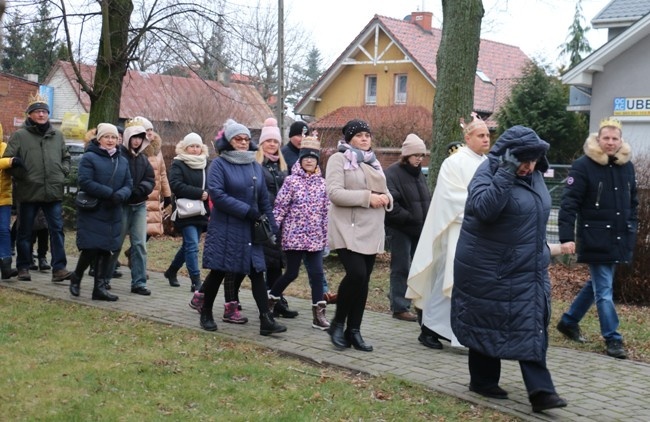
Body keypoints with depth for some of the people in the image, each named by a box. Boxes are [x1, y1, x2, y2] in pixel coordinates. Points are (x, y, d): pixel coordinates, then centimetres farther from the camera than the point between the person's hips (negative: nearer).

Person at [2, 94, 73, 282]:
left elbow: (66, 157, 23)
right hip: (28, 192, -2)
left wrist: (63, 171, 5)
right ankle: (23, 267, 20)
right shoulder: (19, 135, 0)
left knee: (57, 230, -3)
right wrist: (21, 175, -12)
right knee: (25, 232, 8)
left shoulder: (57, 135, 12)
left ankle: (59, 268, -1)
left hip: (53, 192, 3)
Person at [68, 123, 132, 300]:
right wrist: (110, 193, -20)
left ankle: (100, 287, 12)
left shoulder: (122, 161, 12)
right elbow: (85, 182, -16)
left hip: (113, 213, 5)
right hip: (91, 212, -5)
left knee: (106, 250, 5)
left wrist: (120, 195, -15)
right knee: (91, 249, -7)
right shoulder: (89, 157, -6)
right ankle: (76, 278, 18)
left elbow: (128, 185, 8)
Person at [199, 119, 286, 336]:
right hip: (225, 228, -5)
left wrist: (271, 226, 9)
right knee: (218, 271, 4)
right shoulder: (219, 164, -6)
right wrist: (246, 210, -20)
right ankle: (206, 313, 23)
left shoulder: (255, 166, 10)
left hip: (251, 229, 5)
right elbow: (216, 193, -18)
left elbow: (264, 199, 13)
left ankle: (266, 320, -4)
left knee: (257, 272, -1)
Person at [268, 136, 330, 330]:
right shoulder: (292, 181, -6)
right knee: (291, 273, 3)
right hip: (295, 235, -4)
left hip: (315, 237, 4)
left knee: (317, 273, -2)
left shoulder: (321, 183, 7)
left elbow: (326, 211, 11)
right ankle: (270, 298, 28)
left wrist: (326, 234, 11)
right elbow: (280, 207, -7)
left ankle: (318, 314, 2)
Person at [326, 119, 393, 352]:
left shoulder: (373, 162, 19)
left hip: (371, 230, 7)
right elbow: (334, 193, -16)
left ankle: (354, 330, 12)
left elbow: (386, 192, 21)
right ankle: (338, 322, 0)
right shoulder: (339, 159, -4)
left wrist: (385, 198, -3)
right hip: (348, 230, -7)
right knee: (356, 273, -20)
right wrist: (367, 197, -20)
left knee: (364, 279, 5)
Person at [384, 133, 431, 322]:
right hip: (400, 229, -8)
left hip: (419, 229, 8)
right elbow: (390, 204, -21)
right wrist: (409, 218, -20)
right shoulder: (392, 174, -11)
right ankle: (400, 307, 4)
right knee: (401, 268, -3)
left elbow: (427, 200, 23)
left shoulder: (419, 175, 17)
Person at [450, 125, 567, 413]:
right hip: (491, 269, -6)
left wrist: (540, 256, 24)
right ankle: (482, 381, 22)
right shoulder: (489, 172, -14)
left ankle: (540, 390, -3)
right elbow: (483, 208, -31)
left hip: (528, 269, 6)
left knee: (531, 327, 0)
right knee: (487, 324, 6)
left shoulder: (534, 175, 8)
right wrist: (505, 174, -32)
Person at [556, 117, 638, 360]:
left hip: (618, 239, 6)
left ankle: (569, 321, 31)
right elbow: (569, 203, -14)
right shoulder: (583, 166, -11)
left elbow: (632, 203, 18)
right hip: (594, 239, -6)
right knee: (604, 289, -3)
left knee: (597, 284, 16)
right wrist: (566, 237, -20)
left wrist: (631, 232, 11)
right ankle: (613, 339, 5)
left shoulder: (627, 166, 8)